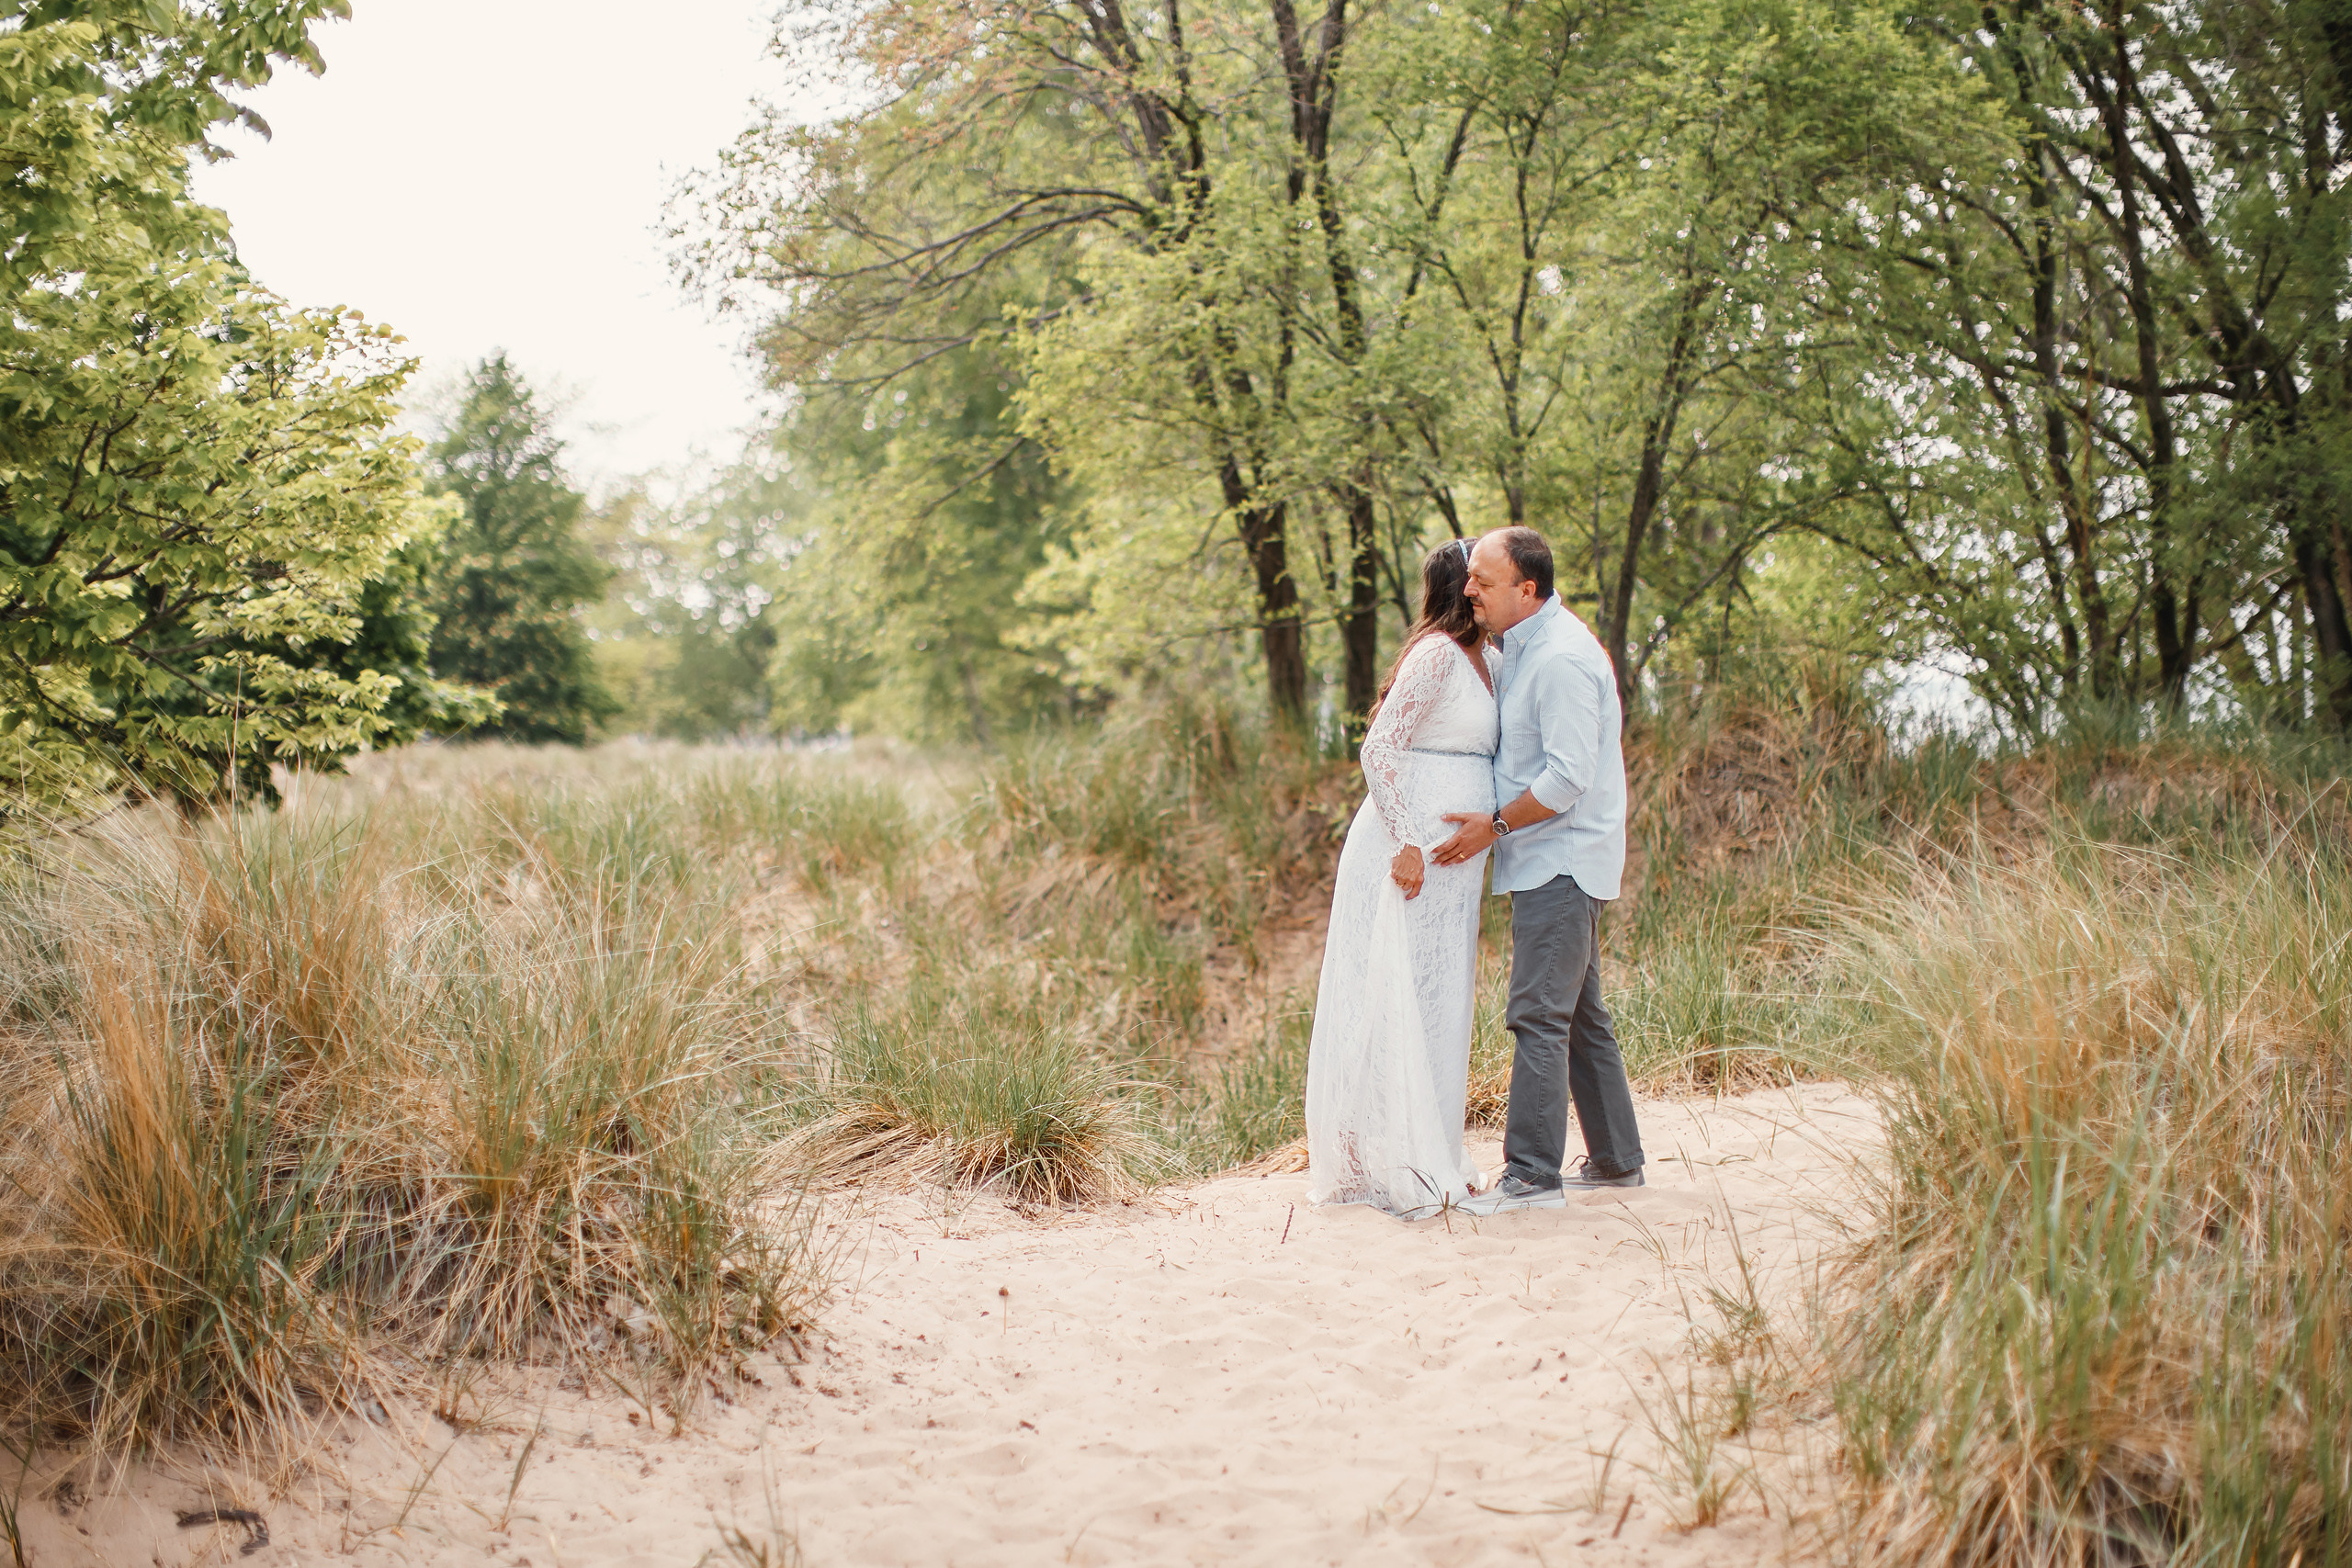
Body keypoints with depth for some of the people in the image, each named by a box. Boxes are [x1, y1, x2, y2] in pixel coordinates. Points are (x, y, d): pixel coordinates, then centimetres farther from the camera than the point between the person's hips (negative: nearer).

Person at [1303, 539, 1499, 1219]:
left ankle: (1431, 1157, 22)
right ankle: (1396, 1168, 0)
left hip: (1451, 861, 10)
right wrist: (1405, 842, -23)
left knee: (1441, 1002, 13)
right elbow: (1380, 749, -19)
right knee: (1400, 996, -5)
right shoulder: (1436, 654, -13)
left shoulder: (1476, 659, 15)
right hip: (1409, 849, -10)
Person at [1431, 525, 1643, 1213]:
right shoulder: (1519, 648, 13)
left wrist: (1494, 826, -15)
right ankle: (1616, 1159, 24)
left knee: (1538, 1015, -11)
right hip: (1552, 863, 10)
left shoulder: (1561, 658, -19)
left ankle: (1532, 1176, -9)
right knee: (1579, 1014, 15)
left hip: (1561, 861, -10)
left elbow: (1569, 776, -22)